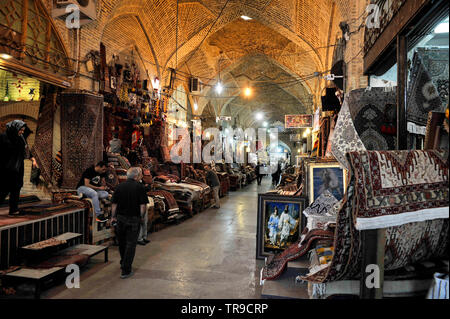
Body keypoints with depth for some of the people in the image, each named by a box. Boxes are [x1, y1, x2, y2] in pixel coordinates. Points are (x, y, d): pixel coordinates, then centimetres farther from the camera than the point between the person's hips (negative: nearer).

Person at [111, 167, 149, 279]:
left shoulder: (120, 186, 2)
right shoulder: (139, 187, -10)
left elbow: (114, 204, 5)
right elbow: (143, 205, -12)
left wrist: (113, 217, 16)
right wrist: (142, 217, 1)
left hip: (121, 218, 5)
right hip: (134, 219, -4)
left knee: (122, 242, 20)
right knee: (131, 244, 2)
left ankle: (123, 264, 37)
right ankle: (126, 270, 3)